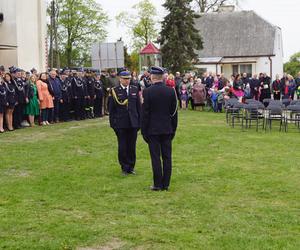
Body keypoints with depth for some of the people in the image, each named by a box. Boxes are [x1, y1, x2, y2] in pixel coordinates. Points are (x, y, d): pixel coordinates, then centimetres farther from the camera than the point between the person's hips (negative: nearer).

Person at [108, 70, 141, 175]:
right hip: (120, 124, -2)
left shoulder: (135, 89, 7)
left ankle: (131, 167, 20)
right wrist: (113, 123, -5)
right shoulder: (114, 91, -2)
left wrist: (139, 121, 5)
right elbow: (111, 108, -1)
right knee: (122, 147, 3)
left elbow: (139, 107, 9)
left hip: (133, 123, 2)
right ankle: (124, 168, 15)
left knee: (132, 147, 8)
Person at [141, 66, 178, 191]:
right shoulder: (171, 91, 0)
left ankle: (157, 184, 5)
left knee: (156, 157, 2)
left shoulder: (147, 92, -11)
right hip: (167, 129, 4)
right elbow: (174, 112, 5)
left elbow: (144, 113, -9)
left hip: (153, 130, -3)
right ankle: (166, 184, 12)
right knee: (167, 157, 8)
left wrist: (144, 131, -1)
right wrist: (173, 129, 14)